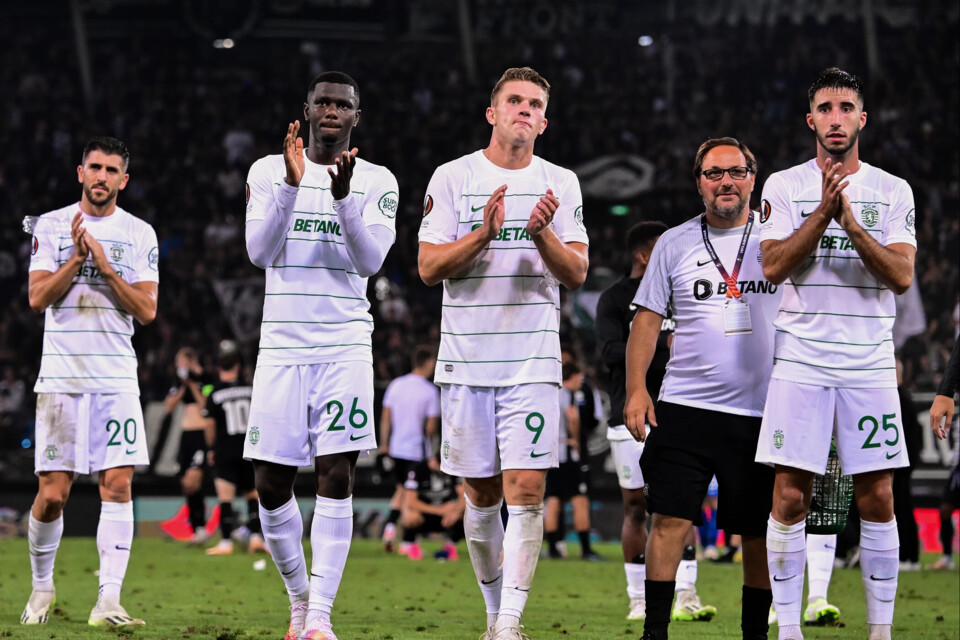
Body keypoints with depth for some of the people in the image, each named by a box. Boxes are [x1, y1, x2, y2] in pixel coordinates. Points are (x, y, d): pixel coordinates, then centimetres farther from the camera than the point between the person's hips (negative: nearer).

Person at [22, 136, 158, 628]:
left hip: (116, 378, 1)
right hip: (61, 374, -1)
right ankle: (42, 585, 19)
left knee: (117, 485, -11)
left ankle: (108, 601, -14)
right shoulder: (51, 226, 6)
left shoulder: (140, 234, 8)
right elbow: (37, 297, -2)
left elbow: (147, 311, 1)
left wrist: (105, 266, -10)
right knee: (52, 493, -3)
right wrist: (77, 257, -14)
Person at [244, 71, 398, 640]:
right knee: (272, 483, 0)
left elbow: (370, 261, -6)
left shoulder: (377, 182, 6)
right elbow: (260, 253, -5)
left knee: (336, 476, -12)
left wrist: (344, 197, -21)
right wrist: (292, 185, -17)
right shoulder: (269, 171, 7)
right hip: (282, 343, 1)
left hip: (345, 344, -1)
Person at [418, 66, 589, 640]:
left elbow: (577, 274, 3)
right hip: (467, 359, 0)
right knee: (482, 496, 7)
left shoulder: (561, 184, 8)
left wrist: (542, 234, -16)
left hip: (533, 361, 0)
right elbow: (430, 267, -3)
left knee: (526, 492, -12)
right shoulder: (453, 178, 3)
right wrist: (484, 234, -18)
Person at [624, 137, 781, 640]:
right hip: (685, 406, 0)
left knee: (760, 532, 4)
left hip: (761, 411, 0)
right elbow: (648, 319, 8)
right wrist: (636, 390, -2)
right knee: (670, 519, -8)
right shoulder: (674, 244, 7)